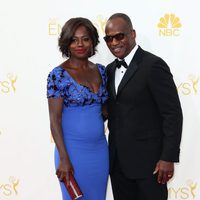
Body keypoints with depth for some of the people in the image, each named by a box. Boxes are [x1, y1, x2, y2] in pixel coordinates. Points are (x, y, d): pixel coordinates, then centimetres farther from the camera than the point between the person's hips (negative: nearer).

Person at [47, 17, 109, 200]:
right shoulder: (58, 75, -11)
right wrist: (64, 158, -17)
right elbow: (55, 119, -13)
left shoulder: (100, 70, 5)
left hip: (100, 148, 5)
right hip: (73, 149, -5)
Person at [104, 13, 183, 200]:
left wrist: (168, 158, -16)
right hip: (118, 159, 6)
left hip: (147, 158, -6)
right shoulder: (110, 69, 10)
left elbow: (173, 114, -14)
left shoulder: (153, 65, -13)